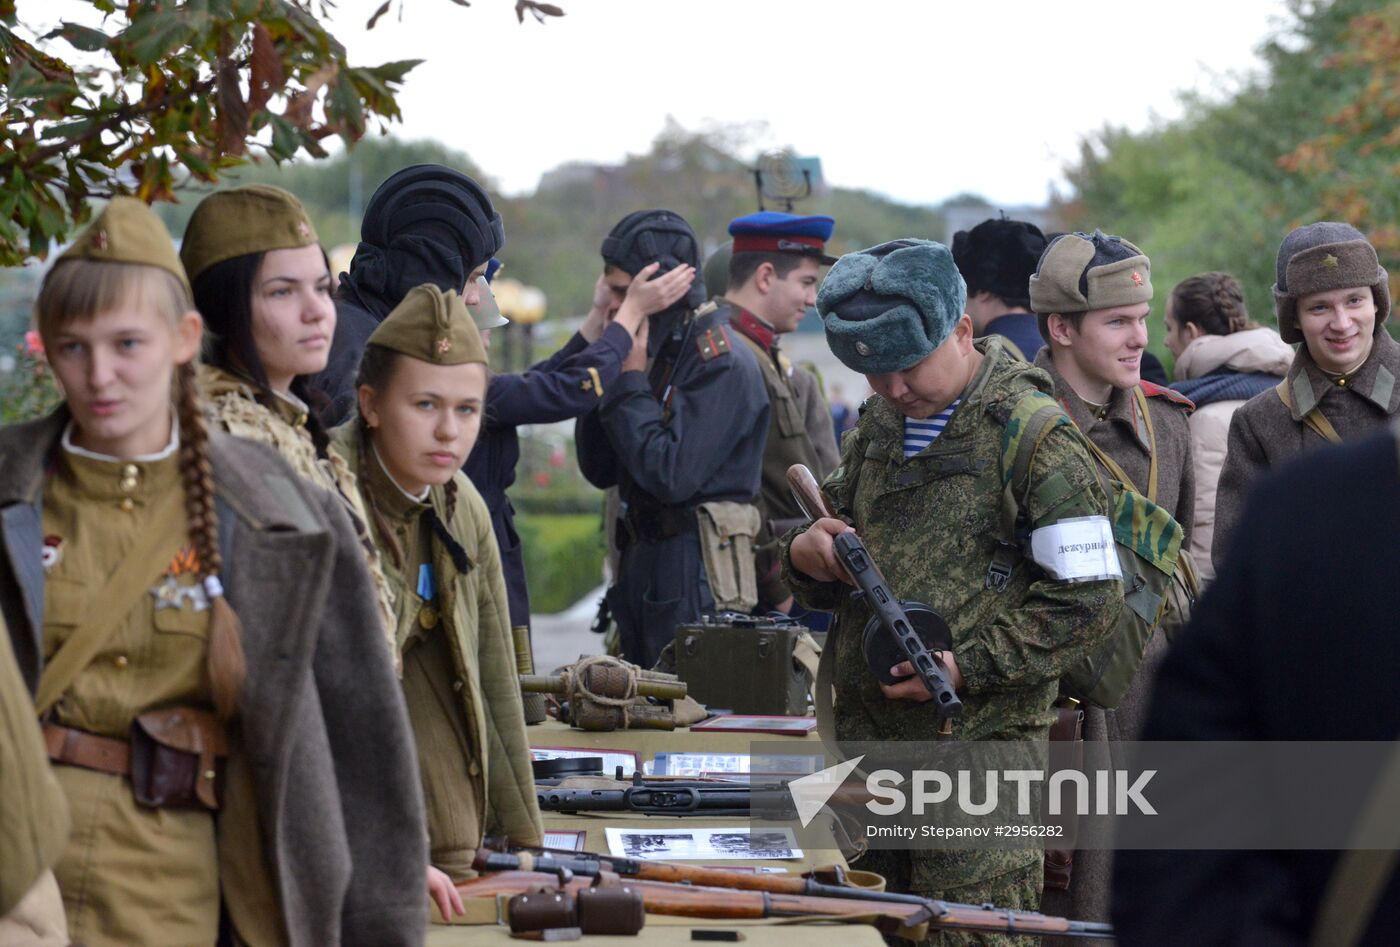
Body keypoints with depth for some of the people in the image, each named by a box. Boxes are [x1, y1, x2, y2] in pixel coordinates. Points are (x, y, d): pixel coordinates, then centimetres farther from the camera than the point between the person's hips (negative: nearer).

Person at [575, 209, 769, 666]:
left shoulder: (721, 362, -13)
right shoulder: (664, 355, 13)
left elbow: (672, 476, -22)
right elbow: (601, 470, 13)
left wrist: (630, 377, -14)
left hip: (696, 579, -9)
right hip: (643, 567, 9)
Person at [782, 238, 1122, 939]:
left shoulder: (1033, 435, -8)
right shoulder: (877, 428, 14)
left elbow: (1087, 600, -11)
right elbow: (827, 583, 22)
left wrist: (968, 666, -18)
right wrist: (805, 557, -3)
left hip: (981, 747, -7)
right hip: (863, 737, 7)